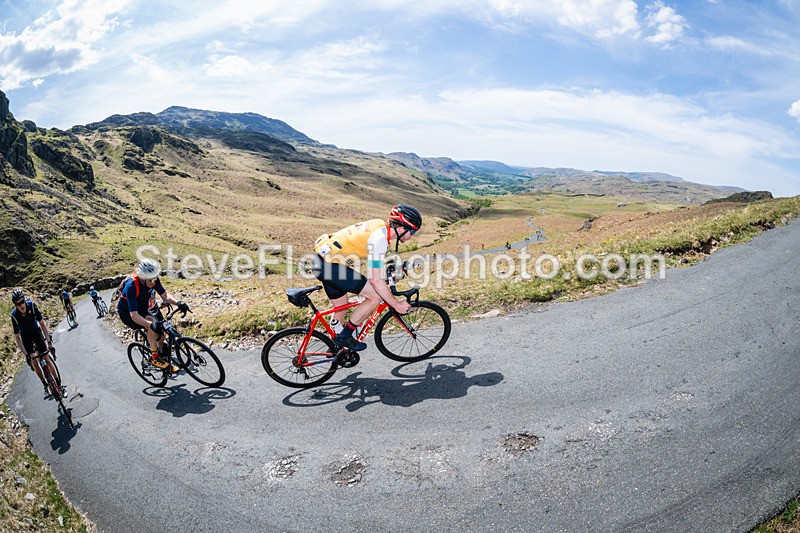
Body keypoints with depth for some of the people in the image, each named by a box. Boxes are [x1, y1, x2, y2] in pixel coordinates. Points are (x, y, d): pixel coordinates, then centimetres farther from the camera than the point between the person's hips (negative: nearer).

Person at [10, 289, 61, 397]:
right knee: (33, 361, -3)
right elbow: (17, 337, -22)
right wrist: (26, 354, -27)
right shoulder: (14, 315, -30)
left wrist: (49, 342, -28)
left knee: (46, 358, -5)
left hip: (36, 332, 0)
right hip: (26, 336, 0)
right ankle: (45, 385, 13)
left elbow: (42, 323, -23)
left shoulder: (32, 305, -30)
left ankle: (59, 384, 2)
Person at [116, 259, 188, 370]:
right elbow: (134, 315, -40)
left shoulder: (154, 279, -21)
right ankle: (154, 357, -20)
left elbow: (164, 294, -9)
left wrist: (177, 303, -29)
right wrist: (151, 325, -55)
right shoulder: (131, 286, -38)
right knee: (152, 324, -33)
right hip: (127, 313, -6)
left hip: (143, 308, 6)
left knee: (161, 336, 0)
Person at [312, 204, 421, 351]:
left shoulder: (380, 224, 7)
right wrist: (397, 305, -12)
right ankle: (344, 336, 4)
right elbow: (376, 280, -21)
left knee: (341, 308, 21)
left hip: (322, 258, 10)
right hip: (330, 265, -10)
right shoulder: (380, 238, -20)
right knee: (376, 296, -7)